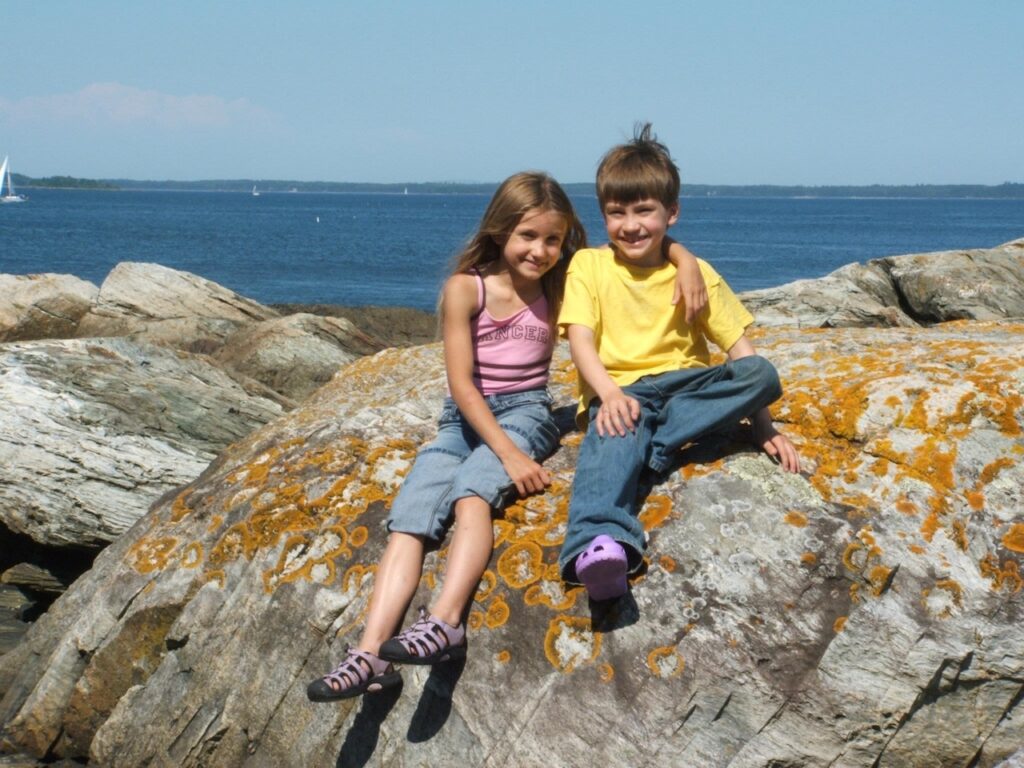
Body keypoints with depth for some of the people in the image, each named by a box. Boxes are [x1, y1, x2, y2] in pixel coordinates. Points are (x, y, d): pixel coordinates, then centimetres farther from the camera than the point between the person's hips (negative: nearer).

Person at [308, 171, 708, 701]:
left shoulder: (562, 284, 4)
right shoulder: (466, 288, -4)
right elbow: (461, 384, -10)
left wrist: (684, 259, -12)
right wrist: (509, 455, -20)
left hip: (525, 412, -1)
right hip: (465, 418, 1)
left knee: (470, 491, -33)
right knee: (409, 519, -22)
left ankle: (445, 621, -49)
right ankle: (370, 653, -32)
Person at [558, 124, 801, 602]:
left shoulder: (694, 273, 9)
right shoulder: (588, 266, 6)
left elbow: (739, 349, 7)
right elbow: (581, 340, -7)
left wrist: (763, 428, -2)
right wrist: (610, 394, -27)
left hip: (684, 387, 3)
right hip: (618, 392, -3)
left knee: (763, 374, -24)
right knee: (614, 437, -39)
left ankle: (655, 446, -32)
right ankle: (599, 542, -67)